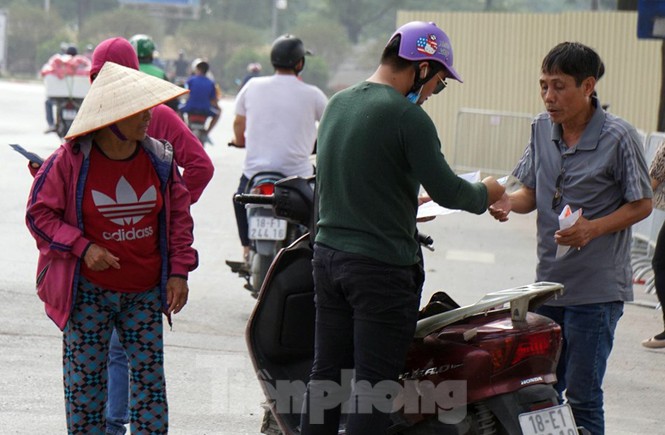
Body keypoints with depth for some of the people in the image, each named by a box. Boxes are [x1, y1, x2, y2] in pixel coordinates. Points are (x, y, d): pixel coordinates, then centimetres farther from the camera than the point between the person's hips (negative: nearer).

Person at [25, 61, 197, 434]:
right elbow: (39, 213, -6)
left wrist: (179, 271, 2)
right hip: (88, 291, -3)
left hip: (145, 291, 3)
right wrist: (83, 248, -16)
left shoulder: (159, 158, -1)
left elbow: (179, 216, 8)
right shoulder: (70, 161, -12)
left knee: (150, 375, 4)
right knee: (85, 378, 3)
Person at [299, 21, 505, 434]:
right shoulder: (408, 116, -16)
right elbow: (445, 190, -15)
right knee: (375, 385, -3)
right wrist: (484, 193, 5)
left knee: (327, 373, 13)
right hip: (382, 266, -8)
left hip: (329, 256, 8)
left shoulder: (338, 104, 10)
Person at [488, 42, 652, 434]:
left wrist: (593, 229, -21)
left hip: (598, 288, -6)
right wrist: (508, 202, -9)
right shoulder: (542, 128, 6)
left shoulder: (618, 137, -12)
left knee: (582, 397, -3)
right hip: (548, 282, 6)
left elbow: (642, 205, -6)